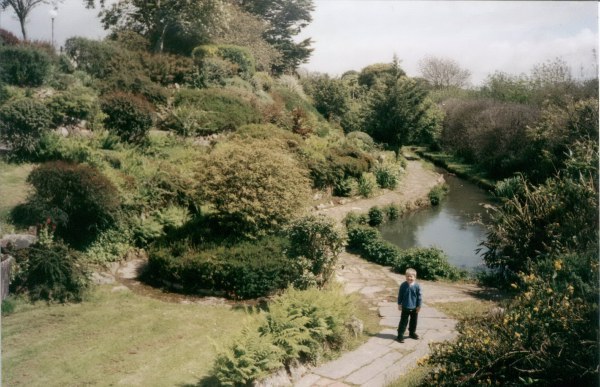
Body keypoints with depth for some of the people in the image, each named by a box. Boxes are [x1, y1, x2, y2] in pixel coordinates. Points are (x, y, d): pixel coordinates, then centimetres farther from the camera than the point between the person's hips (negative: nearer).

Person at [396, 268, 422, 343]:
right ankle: (400, 335, 5)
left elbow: (419, 296, -3)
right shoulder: (403, 285, -11)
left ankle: (412, 333, 36)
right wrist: (399, 304, -1)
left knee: (413, 321, 17)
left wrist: (419, 306, -2)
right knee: (403, 321, 0)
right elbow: (400, 295, -2)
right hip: (405, 307, -2)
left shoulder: (417, 286, -10)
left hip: (414, 308, 2)